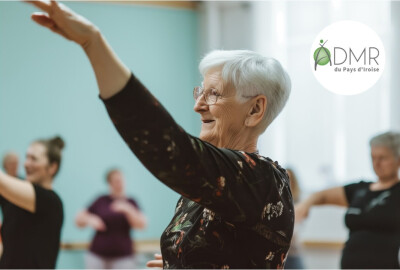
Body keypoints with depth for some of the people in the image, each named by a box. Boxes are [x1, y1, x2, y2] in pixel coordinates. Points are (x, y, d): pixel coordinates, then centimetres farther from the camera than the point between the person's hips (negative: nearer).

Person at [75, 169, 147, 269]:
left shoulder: (130, 203, 7)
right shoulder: (101, 201, 7)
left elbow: (141, 225, -6)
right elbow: (79, 221, 9)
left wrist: (127, 210, -18)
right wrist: (89, 220, -12)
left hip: (122, 257, -1)